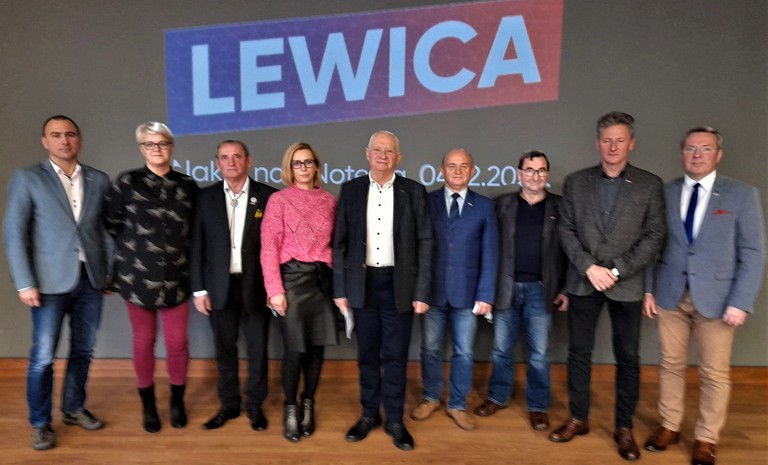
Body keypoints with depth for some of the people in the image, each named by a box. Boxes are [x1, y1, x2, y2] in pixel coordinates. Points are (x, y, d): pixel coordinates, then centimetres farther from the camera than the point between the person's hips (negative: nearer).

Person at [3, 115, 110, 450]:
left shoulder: (99, 180, 7)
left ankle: (74, 409, 32)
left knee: (83, 351, 13)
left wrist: (110, 271, 5)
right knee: (43, 357, 3)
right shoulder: (27, 178, -1)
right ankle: (40, 423, 21)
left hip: (91, 279, 3)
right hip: (51, 281, -3)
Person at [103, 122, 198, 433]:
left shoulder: (187, 185, 2)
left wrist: (177, 251, 7)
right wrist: (135, 249, 9)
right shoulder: (125, 183, -3)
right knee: (144, 340, 10)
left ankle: (177, 402, 25)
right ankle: (148, 404, 28)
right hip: (137, 276, -1)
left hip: (176, 277, 1)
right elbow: (111, 224, 4)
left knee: (177, 341, 4)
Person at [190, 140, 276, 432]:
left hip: (256, 286, -1)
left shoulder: (268, 196, -3)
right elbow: (197, 246, 3)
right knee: (225, 349, 12)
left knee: (257, 349, 8)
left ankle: (255, 406, 27)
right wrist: (199, 289, -1)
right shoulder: (205, 198, 3)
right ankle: (228, 404, 30)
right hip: (220, 287, 2)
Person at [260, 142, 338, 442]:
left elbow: (334, 243, 10)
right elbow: (269, 247, -6)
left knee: (317, 346, 9)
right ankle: (290, 408, 23)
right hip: (292, 277, -3)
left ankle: (308, 405, 30)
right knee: (295, 348, 0)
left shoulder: (329, 201, 9)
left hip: (322, 278, 3)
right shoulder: (278, 200, -1)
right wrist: (275, 289, -13)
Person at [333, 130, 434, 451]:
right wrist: (340, 289, 0)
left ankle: (395, 420, 24)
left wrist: (422, 292, -6)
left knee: (395, 356, 7)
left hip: (399, 284, -1)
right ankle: (369, 414, 31)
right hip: (362, 283, 2)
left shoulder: (414, 191, 0)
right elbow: (340, 242, 4)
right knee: (367, 354, 13)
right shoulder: (351, 190, 3)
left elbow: (424, 243, -1)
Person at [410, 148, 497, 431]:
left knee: (463, 353, 9)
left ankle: (457, 406, 27)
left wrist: (485, 294, -5)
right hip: (432, 291, 0)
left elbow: (489, 254, 1)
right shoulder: (427, 202, 2)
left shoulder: (484, 206, 3)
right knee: (431, 349, 12)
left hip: (466, 293, 0)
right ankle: (431, 398, 32)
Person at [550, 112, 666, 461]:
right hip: (583, 281, 1)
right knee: (578, 353, 9)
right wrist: (589, 267, -11)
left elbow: (654, 236, -3)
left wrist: (616, 270, -13)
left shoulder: (650, 184, 2)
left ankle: (624, 428, 24)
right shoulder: (575, 182, 6)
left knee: (627, 358, 8)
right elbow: (566, 230, 2)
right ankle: (578, 419, 25)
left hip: (626, 285, -1)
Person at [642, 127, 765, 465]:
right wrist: (648, 289, 0)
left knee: (715, 374, 7)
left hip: (716, 298, -1)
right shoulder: (664, 193, 4)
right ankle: (669, 426, 27)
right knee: (671, 365, 11)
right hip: (670, 296, 2)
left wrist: (740, 302, -10)